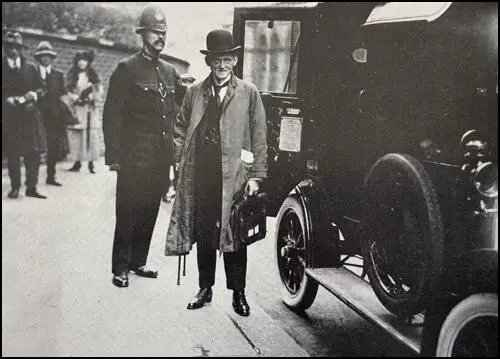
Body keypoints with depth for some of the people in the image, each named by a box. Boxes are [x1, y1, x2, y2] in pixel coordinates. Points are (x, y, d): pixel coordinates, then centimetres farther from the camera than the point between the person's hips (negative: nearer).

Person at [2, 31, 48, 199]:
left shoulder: (31, 68, 11)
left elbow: (40, 89, 13)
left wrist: (34, 94, -7)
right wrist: (8, 100, -15)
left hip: (30, 116, 2)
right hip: (9, 117, -1)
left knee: (34, 152, -4)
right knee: (12, 154, 1)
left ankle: (31, 188, 3)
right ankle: (15, 187, 12)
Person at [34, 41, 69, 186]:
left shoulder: (58, 74, 14)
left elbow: (63, 94, 10)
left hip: (55, 115, 2)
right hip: (38, 114, -2)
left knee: (54, 147, 2)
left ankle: (51, 176, 10)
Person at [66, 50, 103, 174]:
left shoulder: (93, 74, 9)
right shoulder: (72, 74, 8)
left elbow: (99, 90, 7)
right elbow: (68, 90, 4)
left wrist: (93, 97, -9)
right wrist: (76, 98, -11)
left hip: (90, 108, 0)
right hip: (77, 108, 0)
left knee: (91, 134, -5)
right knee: (76, 134, -5)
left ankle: (91, 162, -2)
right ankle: (77, 162, 1)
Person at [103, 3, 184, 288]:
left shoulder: (171, 72, 13)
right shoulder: (127, 69, -5)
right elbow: (112, 115, -7)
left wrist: (176, 153, 10)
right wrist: (114, 155, -12)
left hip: (161, 158, 6)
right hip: (134, 158, -5)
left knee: (150, 212, 12)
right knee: (128, 214, 1)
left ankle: (139, 261, 25)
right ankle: (121, 268, 11)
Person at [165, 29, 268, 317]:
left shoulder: (249, 93, 3)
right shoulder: (194, 93, 10)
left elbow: (259, 137, 1)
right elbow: (181, 129, 17)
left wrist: (256, 175, -4)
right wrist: (182, 161, 5)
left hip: (235, 176, -2)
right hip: (200, 176, 3)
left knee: (235, 234, 2)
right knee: (203, 234, 9)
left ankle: (238, 292, 15)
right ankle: (205, 288, 23)